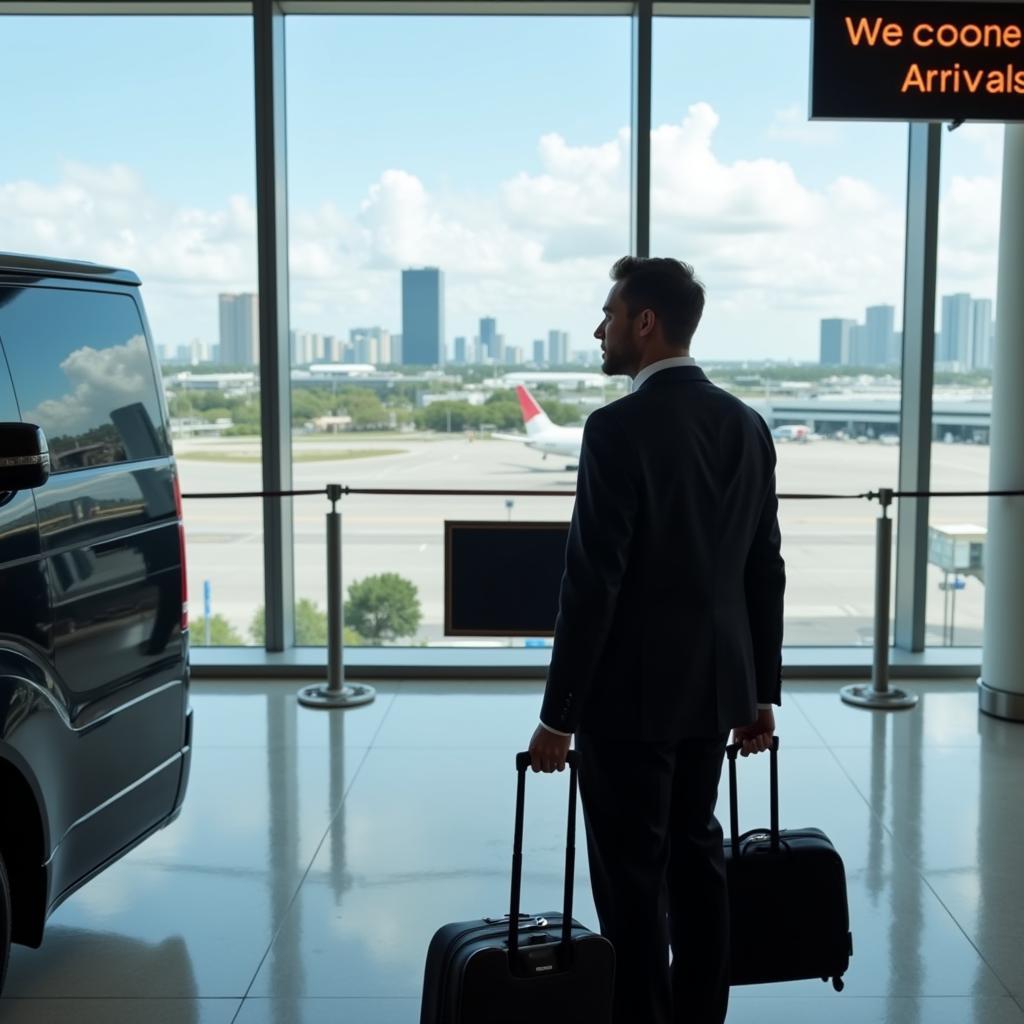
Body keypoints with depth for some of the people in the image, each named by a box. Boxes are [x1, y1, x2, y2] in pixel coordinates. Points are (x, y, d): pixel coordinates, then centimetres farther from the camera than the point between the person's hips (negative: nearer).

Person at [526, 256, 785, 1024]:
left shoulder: (619, 428, -18)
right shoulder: (747, 425, 5)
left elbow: (592, 582, -19)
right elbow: (766, 571, 9)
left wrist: (559, 715, -13)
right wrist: (762, 691, 16)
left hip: (632, 693, -7)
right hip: (713, 687, 8)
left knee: (632, 874, 4)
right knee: (695, 854, 18)